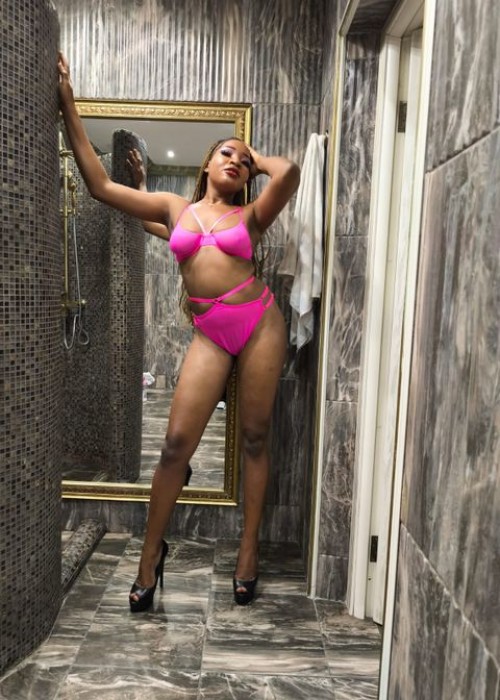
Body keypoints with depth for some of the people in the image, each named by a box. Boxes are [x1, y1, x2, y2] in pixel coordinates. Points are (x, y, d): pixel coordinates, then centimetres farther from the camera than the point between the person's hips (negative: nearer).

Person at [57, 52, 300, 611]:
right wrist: (69, 108, 10)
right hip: (210, 334, 0)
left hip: (260, 323, 0)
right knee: (176, 442, -4)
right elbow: (100, 185, 10)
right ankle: (151, 552, 18)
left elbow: (289, 172, -10)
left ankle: (249, 550, 22)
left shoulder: (251, 215, 9)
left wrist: (259, 161, 11)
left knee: (254, 438, 6)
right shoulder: (174, 208, 13)